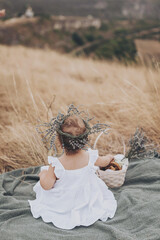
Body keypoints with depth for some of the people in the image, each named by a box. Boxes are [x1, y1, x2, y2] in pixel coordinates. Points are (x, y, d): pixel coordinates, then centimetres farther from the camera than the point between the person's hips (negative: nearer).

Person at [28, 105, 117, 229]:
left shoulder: (56, 165, -33)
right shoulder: (90, 157, -24)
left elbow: (46, 185, -24)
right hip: (85, 199, 2)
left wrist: (43, 174, -3)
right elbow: (104, 161, -1)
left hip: (63, 204, -1)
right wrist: (109, 157, 23)